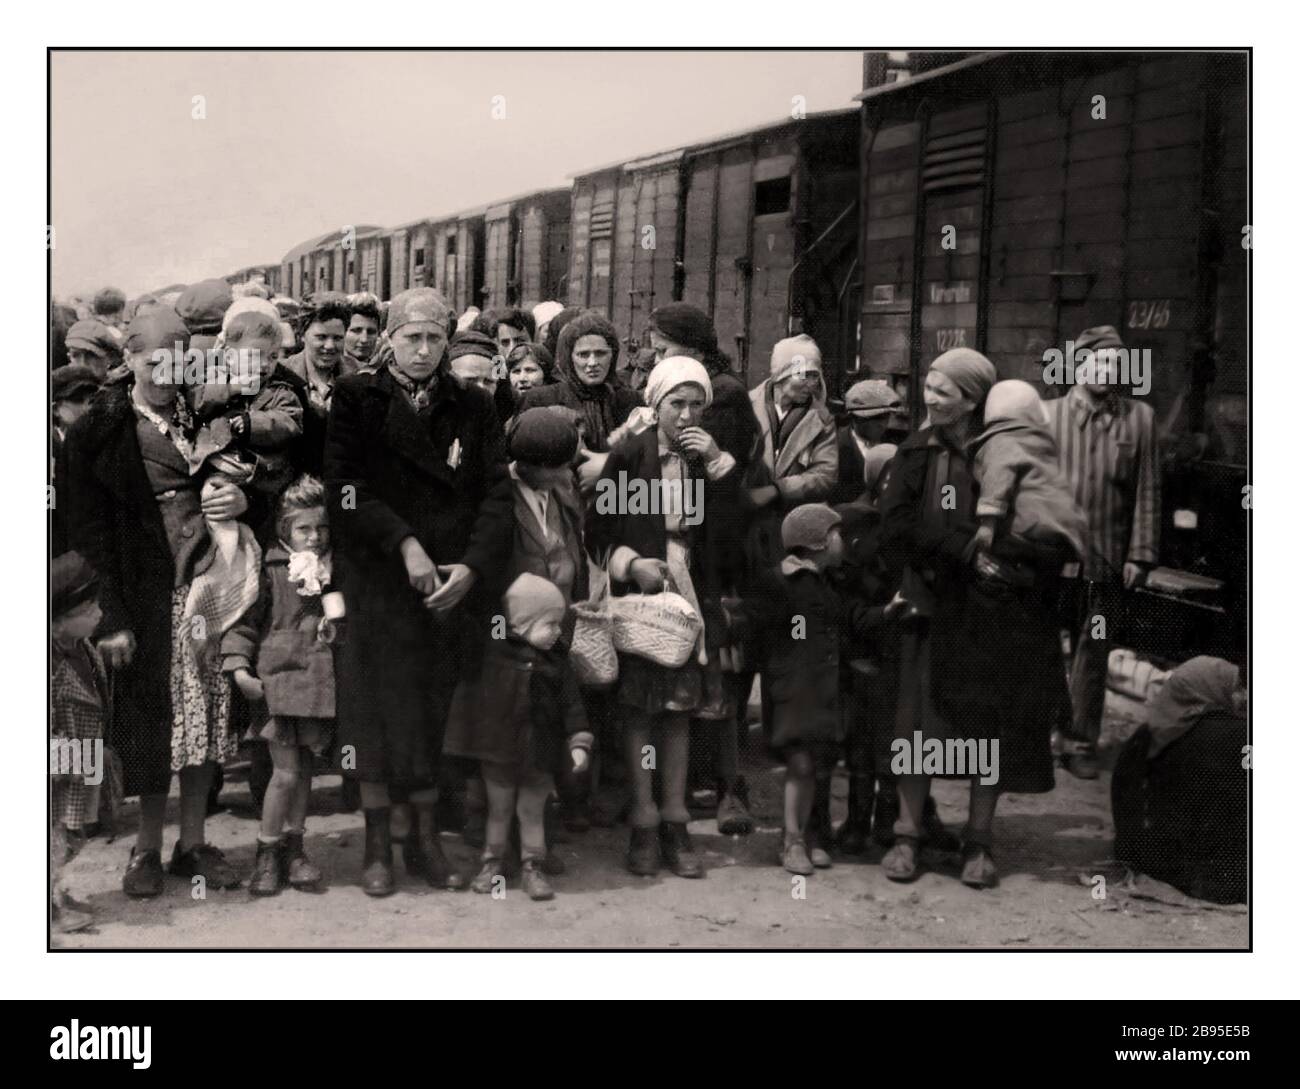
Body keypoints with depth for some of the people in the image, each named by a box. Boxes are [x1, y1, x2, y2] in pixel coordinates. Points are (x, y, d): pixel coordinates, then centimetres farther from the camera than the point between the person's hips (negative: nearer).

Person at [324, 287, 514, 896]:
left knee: (434, 714, 5)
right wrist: (404, 544, -17)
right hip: (377, 583, -2)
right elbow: (346, 488, -7)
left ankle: (425, 840, 17)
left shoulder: (473, 409, 11)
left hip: (452, 588, 2)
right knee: (379, 709, 2)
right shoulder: (356, 401, 4)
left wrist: (472, 566, -12)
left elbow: (497, 495, 2)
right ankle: (377, 845, 13)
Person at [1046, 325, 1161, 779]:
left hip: (1109, 559, 1)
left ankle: (1081, 743, 20)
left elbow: (1147, 491, 3)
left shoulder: (1139, 418, 2)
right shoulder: (1050, 414, -1)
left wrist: (1139, 554, -1)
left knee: (1093, 655, 9)